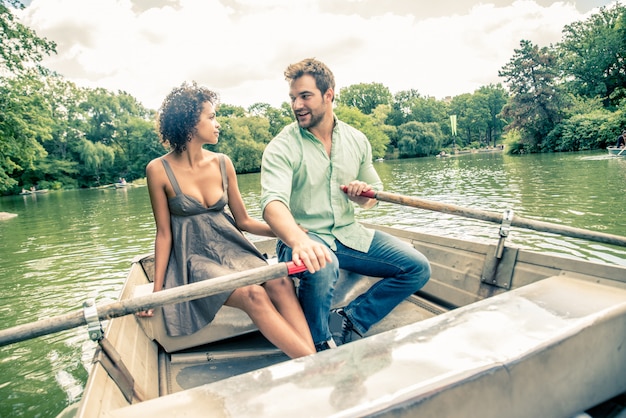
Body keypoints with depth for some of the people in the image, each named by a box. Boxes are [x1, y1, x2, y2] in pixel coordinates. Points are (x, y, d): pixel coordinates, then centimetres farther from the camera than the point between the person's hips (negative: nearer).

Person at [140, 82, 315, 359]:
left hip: (230, 247, 4)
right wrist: (157, 289, -6)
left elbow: (244, 221, 8)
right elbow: (164, 234, -2)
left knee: (280, 283, -28)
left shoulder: (223, 164, 4)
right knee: (253, 294, -31)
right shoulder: (159, 170, -6)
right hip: (193, 257, -4)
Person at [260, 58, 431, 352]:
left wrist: (365, 196, -9)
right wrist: (299, 240, -48)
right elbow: (273, 202, -27)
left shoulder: (357, 140, 6)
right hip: (304, 237, -4)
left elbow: (374, 196, 17)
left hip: (348, 234, 5)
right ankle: (320, 346, -8)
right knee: (321, 266, -37)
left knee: (418, 267, -5)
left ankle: (354, 320, 1)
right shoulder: (281, 148, -10)